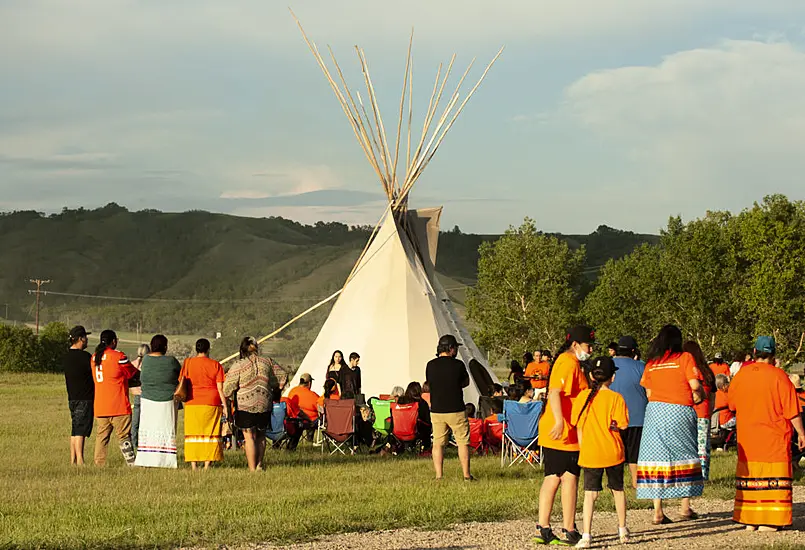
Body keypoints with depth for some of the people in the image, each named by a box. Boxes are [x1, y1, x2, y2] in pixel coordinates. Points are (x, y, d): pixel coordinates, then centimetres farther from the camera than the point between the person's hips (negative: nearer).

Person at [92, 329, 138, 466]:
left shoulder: (94, 357, 12)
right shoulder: (118, 356, -8)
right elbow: (134, 374, 1)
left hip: (100, 406, 6)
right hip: (118, 407, -5)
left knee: (101, 436, 8)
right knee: (124, 436, -2)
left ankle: (99, 464, 4)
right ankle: (132, 463, -3)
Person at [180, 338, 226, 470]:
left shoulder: (187, 363, 3)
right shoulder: (215, 365, 1)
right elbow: (220, 388, -2)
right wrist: (225, 406, 1)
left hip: (192, 403, 1)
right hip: (211, 403, -1)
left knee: (192, 435, 5)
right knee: (210, 434, 4)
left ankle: (193, 465, 0)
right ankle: (207, 465, -1)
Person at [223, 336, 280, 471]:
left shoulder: (238, 366, -7)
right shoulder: (267, 362, 4)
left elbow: (228, 389, -5)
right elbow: (279, 381, 11)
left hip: (246, 406, -3)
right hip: (265, 405, 3)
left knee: (249, 437, 1)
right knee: (261, 435, 18)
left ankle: (252, 468, -2)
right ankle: (259, 465, 22)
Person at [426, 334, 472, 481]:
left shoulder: (430, 365, 0)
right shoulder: (458, 364, -9)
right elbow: (466, 382, 5)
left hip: (436, 410, 3)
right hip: (455, 410, -3)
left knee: (438, 443, 9)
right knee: (463, 442, 6)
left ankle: (438, 475, 7)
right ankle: (466, 475, 6)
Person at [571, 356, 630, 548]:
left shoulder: (582, 396, -2)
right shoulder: (616, 398, -8)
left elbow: (577, 424, 5)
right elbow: (623, 424, -13)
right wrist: (612, 424, 9)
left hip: (590, 453, 0)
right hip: (613, 453, 0)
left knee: (590, 493, -1)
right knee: (618, 489, 17)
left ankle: (586, 535, -12)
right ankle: (623, 530, 29)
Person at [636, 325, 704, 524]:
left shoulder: (650, 363, 9)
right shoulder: (685, 358, -2)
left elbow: (648, 393, 9)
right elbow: (695, 386, -8)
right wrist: (698, 396, 11)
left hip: (654, 410, 3)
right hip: (679, 411, -3)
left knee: (657, 456, 3)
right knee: (684, 456, 11)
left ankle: (658, 511, 0)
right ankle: (685, 508, 13)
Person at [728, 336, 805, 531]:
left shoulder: (741, 374, 1)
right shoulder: (778, 376, -12)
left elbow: (732, 404, 13)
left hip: (747, 439, 4)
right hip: (774, 438, -4)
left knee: (749, 478, 12)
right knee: (773, 479, -1)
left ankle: (749, 520, 14)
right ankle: (769, 521, -5)